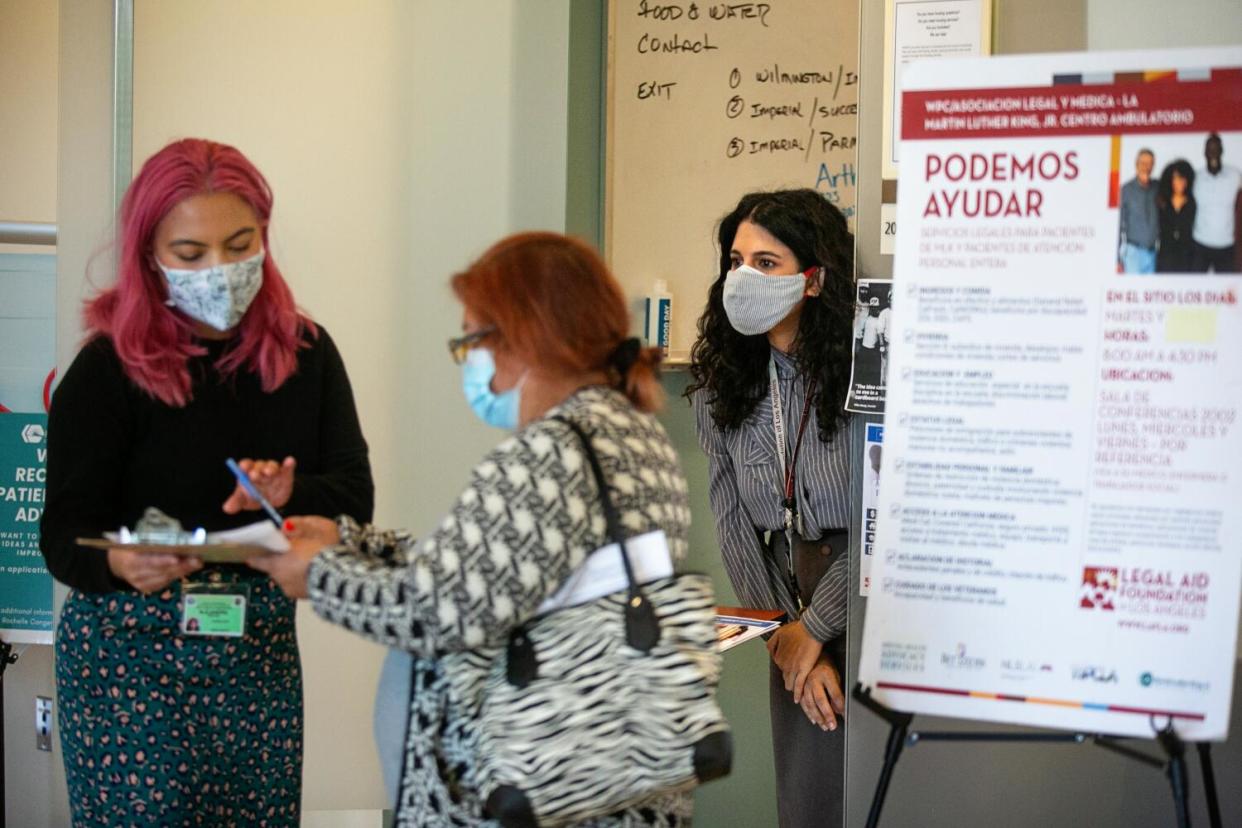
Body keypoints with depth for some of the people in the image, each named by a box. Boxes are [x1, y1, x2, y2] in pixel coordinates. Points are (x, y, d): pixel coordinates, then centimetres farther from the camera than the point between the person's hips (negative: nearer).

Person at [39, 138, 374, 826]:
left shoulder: (306, 354, 2)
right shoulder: (107, 369, -8)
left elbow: (354, 498, 1)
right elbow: (66, 534, -11)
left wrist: (291, 496, -21)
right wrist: (120, 562, -34)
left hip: (261, 647, 4)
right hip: (129, 651, -3)